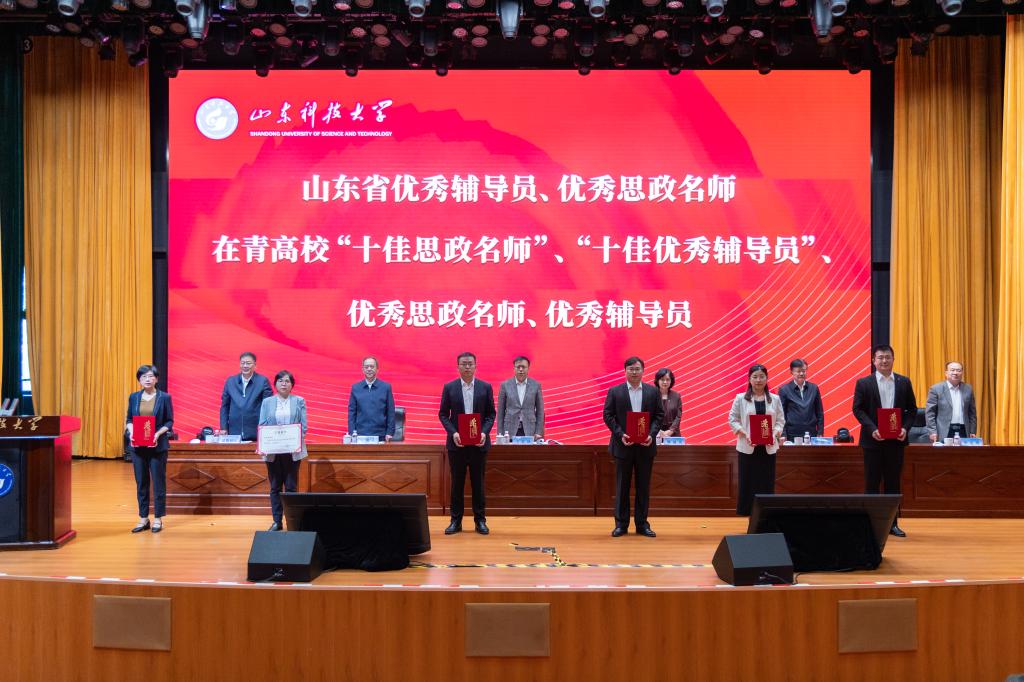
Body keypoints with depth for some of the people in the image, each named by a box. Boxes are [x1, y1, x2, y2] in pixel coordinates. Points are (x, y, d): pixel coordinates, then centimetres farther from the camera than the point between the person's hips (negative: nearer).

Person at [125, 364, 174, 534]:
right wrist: (131, 431, -10)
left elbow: (169, 421, -2)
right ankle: (143, 518, 16)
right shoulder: (134, 397, 8)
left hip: (158, 445, -3)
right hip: (138, 446, 3)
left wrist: (158, 433, -18)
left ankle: (158, 518, 10)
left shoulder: (164, 397, -2)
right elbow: (129, 419, 10)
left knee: (159, 482, 2)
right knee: (141, 483, 7)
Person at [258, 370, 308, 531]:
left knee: (291, 487, 0)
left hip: (292, 450, -1)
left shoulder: (299, 402, 6)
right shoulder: (267, 402, 9)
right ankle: (277, 521, 12)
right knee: (275, 487, 6)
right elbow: (262, 426, 4)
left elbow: (304, 426, 0)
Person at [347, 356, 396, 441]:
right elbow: (351, 412, 9)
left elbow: (390, 412, 4)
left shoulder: (386, 387, 4)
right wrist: (352, 432, -1)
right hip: (360, 435, 1)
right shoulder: (355, 388, 8)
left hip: (380, 435, -1)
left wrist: (390, 433, -2)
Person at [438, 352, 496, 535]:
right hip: (456, 442, 0)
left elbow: (491, 414, 4)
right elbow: (443, 414, 2)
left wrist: (484, 432, -12)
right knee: (457, 482, 5)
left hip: (479, 442, 0)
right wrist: (453, 433, -12)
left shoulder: (485, 387, 3)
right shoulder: (449, 387, 2)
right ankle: (456, 521, 12)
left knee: (478, 482, 5)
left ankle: (480, 520, 12)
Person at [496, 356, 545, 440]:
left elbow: (540, 411, 7)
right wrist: (500, 434, 1)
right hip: (510, 431, 0)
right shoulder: (505, 385, 4)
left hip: (530, 431, 0)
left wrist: (539, 433, -1)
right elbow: (500, 412, 6)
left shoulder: (536, 385, 5)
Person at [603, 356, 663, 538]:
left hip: (645, 445, 2)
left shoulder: (652, 391, 5)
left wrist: (651, 434, -11)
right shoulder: (614, 391, 1)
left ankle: (642, 524, 14)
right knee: (622, 486, 4)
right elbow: (608, 416, -2)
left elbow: (658, 416, 4)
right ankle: (621, 524, 11)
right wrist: (620, 435, -14)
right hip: (623, 445, -1)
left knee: (643, 487, 6)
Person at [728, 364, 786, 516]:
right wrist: (744, 434, -14)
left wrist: (775, 434, -12)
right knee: (747, 481, 1)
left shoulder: (775, 399, 6)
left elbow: (780, 420, 8)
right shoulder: (740, 398, 1)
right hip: (747, 447, -1)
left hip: (768, 447, 2)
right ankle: (746, 513, 10)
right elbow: (733, 419, 1)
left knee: (767, 482, 3)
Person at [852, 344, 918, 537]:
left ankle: (892, 523, 13)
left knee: (893, 482, 7)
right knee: (872, 482, 2)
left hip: (895, 440, 2)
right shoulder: (863, 383, 0)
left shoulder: (904, 382, 7)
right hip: (873, 440, -2)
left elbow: (912, 409, 8)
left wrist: (905, 428, -8)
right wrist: (872, 429, -16)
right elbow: (858, 409, -3)